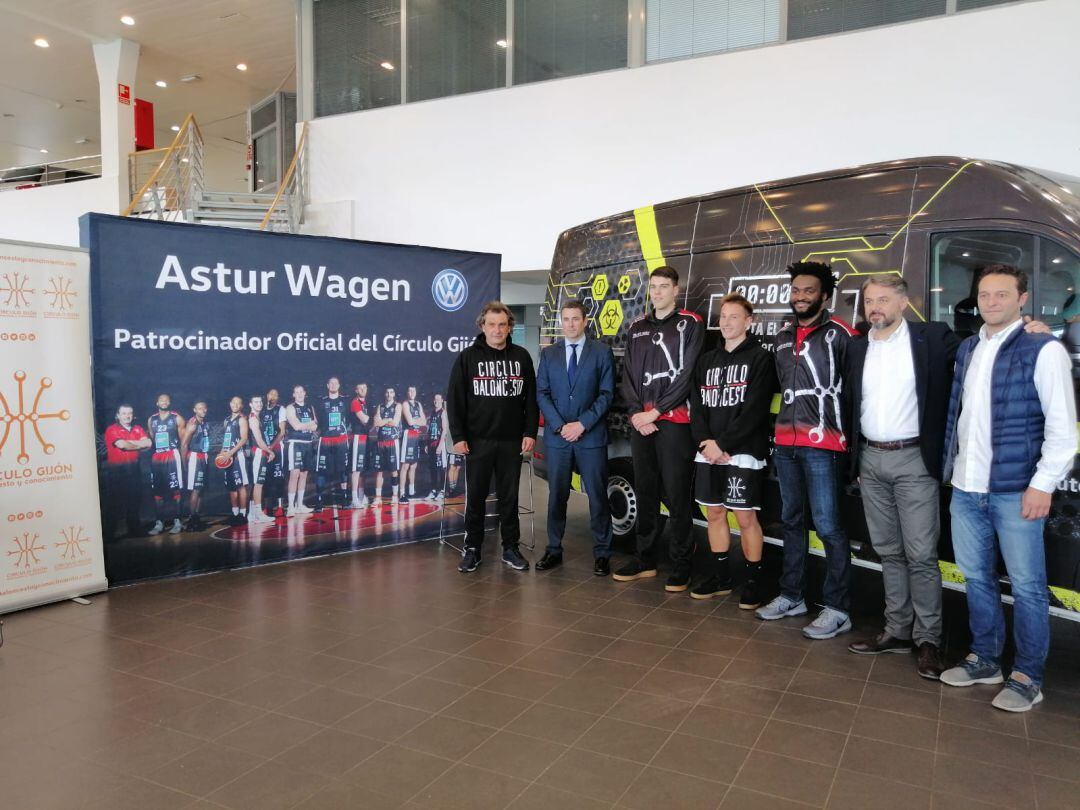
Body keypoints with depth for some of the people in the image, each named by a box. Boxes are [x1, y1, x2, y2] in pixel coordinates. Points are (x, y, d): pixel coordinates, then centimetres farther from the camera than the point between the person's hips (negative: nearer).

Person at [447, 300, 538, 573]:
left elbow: (530, 398, 8)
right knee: (475, 496, 5)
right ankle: (472, 548, 17)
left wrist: (530, 432, 0)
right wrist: (458, 436, -8)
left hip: (512, 440, 2)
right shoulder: (468, 357, 1)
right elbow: (455, 399, -2)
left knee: (509, 496, 8)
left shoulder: (521, 357, 7)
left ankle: (511, 547, 19)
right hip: (478, 440, -1)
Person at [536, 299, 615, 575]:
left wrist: (583, 424, -12)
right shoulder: (548, 353, 9)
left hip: (592, 436, -2)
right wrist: (560, 426, -8)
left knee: (597, 496, 3)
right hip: (556, 436, 2)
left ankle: (602, 553, 13)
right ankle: (554, 550, 20)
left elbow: (607, 394, -3)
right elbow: (541, 393, 4)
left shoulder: (602, 352, 2)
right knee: (556, 496, 9)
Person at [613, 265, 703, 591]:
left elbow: (687, 375, -8)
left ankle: (680, 565, 7)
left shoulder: (690, 324, 0)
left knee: (677, 495, -2)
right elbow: (628, 374, 11)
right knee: (645, 492, 11)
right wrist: (636, 413, -4)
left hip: (674, 421, -5)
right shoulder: (636, 328, 16)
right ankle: (645, 560, 21)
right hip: (640, 422, 5)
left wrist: (655, 411, -10)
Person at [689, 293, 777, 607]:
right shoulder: (707, 360, 16)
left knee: (745, 517, -1)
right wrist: (705, 443, -7)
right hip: (709, 452, 6)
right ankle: (721, 576, 23)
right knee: (715, 513, 11)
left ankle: (752, 581, 13)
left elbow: (755, 410, -12)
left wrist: (722, 443, -16)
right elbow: (697, 406, 9)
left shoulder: (760, 358, -3)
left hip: (743, 452, -6)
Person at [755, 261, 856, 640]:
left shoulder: (839, 333, -5)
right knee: (791, 520, 15)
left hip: (822, 445, -7)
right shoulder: (784, 335, 15)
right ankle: (791, 596, 27)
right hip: (785, 443, 7)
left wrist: (845, 434, -5)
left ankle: (837, 609, 6)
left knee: (828, 526, -5)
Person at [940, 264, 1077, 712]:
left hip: (1014, 489, -5)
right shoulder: (967, 349, 11)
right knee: (976, 578, 14)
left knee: (1027, 586, 4)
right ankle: (984, 659, 28)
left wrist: (1043, 484, -13)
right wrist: (950, 467, 11)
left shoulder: (1043, 349, -7)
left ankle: (1027, 676, 17)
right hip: (965, 488, 6)